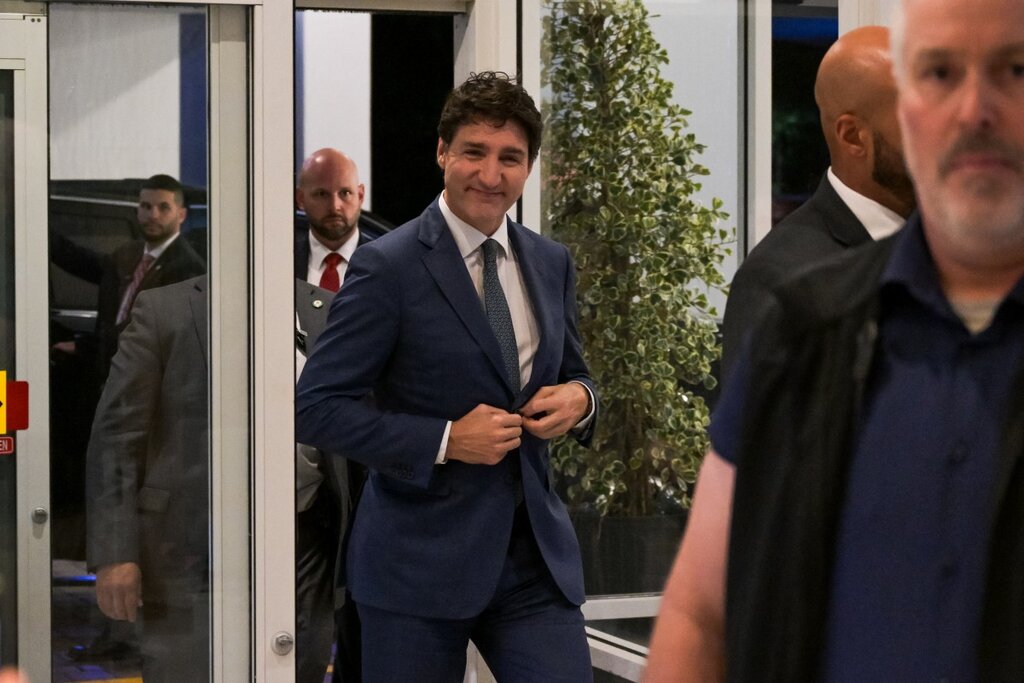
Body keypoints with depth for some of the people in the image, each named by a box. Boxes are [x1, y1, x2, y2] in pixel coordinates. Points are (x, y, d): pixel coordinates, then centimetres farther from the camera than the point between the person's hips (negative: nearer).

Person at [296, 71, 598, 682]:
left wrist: (579, 398, -3)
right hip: (421, 559, -4)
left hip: (536, 553, 5)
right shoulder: (388, 267, -9)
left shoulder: (551, 264, 9)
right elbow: (317, 408, -11)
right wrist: (446, 441, -18)